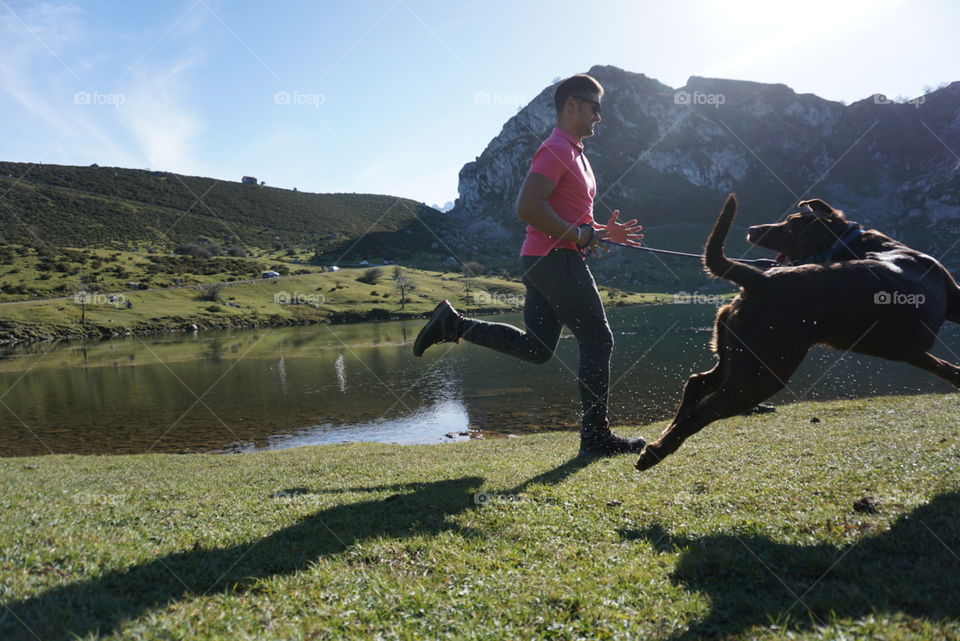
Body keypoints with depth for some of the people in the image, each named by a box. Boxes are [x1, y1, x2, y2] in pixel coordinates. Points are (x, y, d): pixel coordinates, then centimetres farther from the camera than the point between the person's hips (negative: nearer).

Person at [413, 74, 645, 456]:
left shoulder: (573, 153, 22)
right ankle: (596, 436, 5)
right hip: (557, 259, -10)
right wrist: (580, 235, -18)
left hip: (541, 262, 10)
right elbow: (527, 208, -23)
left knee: (536, 348, 12)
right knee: (597, 339, -3)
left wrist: (603, 231, 15)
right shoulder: (557, 149, -11)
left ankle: (453, 324, 12)